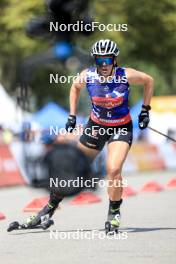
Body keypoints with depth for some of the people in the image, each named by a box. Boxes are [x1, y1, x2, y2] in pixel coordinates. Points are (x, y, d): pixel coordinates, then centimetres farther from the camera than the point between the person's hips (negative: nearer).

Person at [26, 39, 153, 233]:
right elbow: (75, 87, 9)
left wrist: (145, 110, -1)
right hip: (96, 126, 3)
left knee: (113, 170, -23)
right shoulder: (87, 76, -15)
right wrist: (72, 115, 5)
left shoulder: (126, 76, -21)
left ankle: (114, 212, -1)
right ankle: (51, 206, 26)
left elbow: (148, 81, -1)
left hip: (121, 128, -3)